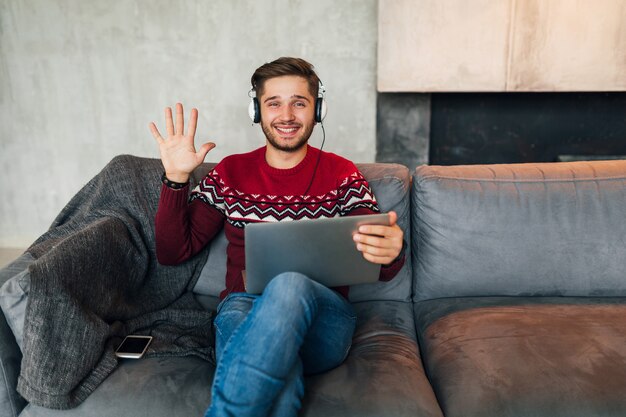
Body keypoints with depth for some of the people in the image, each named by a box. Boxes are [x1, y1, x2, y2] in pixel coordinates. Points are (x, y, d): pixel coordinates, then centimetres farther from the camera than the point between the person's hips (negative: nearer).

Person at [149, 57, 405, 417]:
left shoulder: (342, 175, 8)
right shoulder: (231, 173, 11)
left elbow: (380, 270, 3)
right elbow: (172, 252, 10)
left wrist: (391, 252, -23)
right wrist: (176, 179, -4)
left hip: (323, 314, 1)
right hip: (244, 307, -1)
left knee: (289, 285, -37)